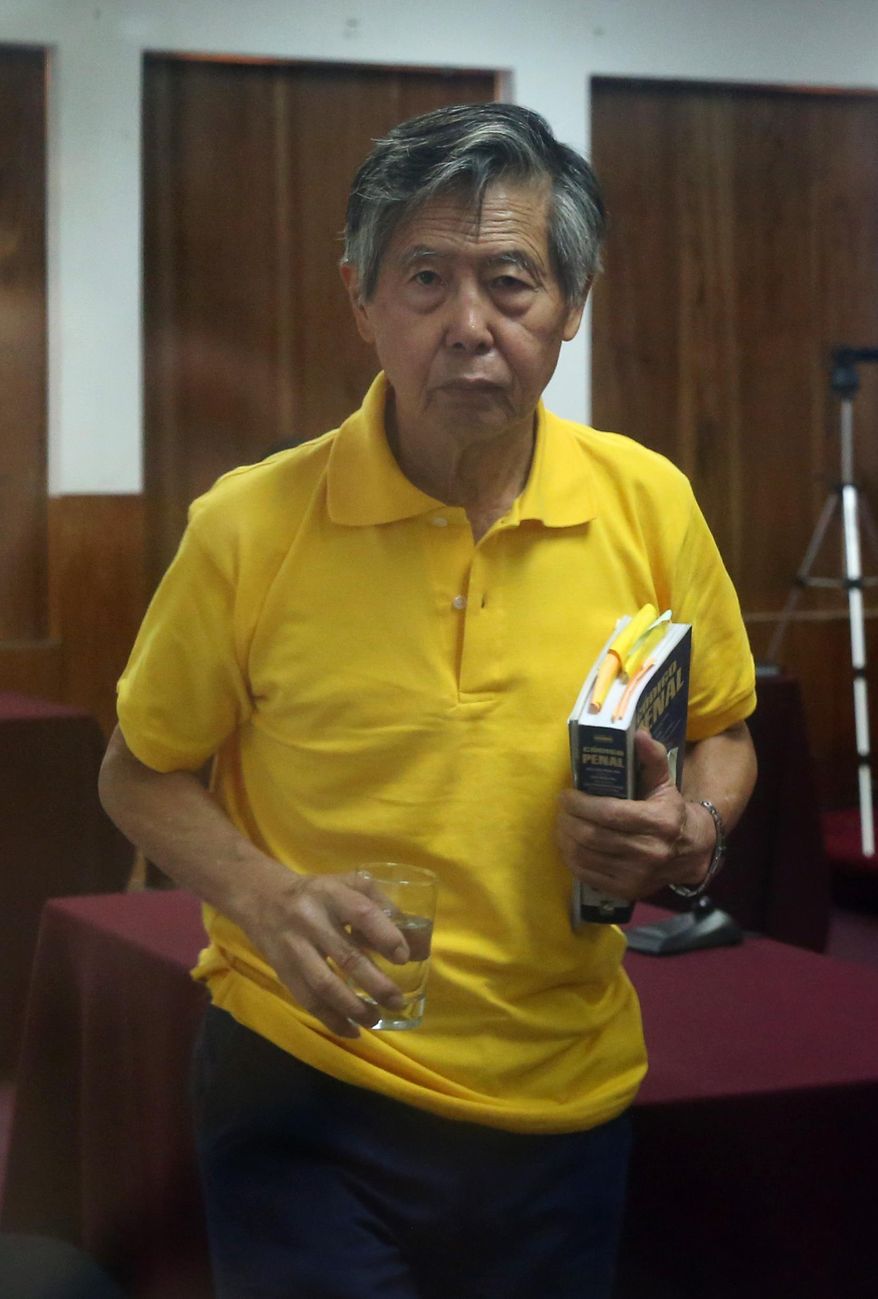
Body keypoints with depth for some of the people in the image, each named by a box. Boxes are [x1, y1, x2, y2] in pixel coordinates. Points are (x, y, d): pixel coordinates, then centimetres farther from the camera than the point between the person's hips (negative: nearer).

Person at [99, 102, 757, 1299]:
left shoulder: (650, 505, -4)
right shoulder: (251, 527, -12)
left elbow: (723, 738, 10)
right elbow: (142, 774, 0)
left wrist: (692, 829, -12)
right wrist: (264, 898, -18)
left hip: (566, 1098, 3)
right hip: (308, 1092, -3)